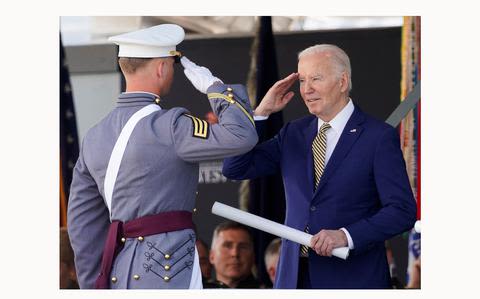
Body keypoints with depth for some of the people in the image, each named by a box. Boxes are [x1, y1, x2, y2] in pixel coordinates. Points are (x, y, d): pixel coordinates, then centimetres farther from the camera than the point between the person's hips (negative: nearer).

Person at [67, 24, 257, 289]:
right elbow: (242, 137, -22)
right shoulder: (167, 128, -13)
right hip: (167, 268, -8)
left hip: (123, 274, 8)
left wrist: (96, 289, 18)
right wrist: (213, 86, -7)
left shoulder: (95, 137, 11)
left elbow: (83, 224, 13)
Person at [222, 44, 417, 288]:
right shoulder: (293, 133, 11)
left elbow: (403, 211, -11)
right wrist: (262, 111, 0)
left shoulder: (380, 137, -6)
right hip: (294, 275, 4)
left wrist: (346, 236, -22)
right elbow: (235, 169, 6)